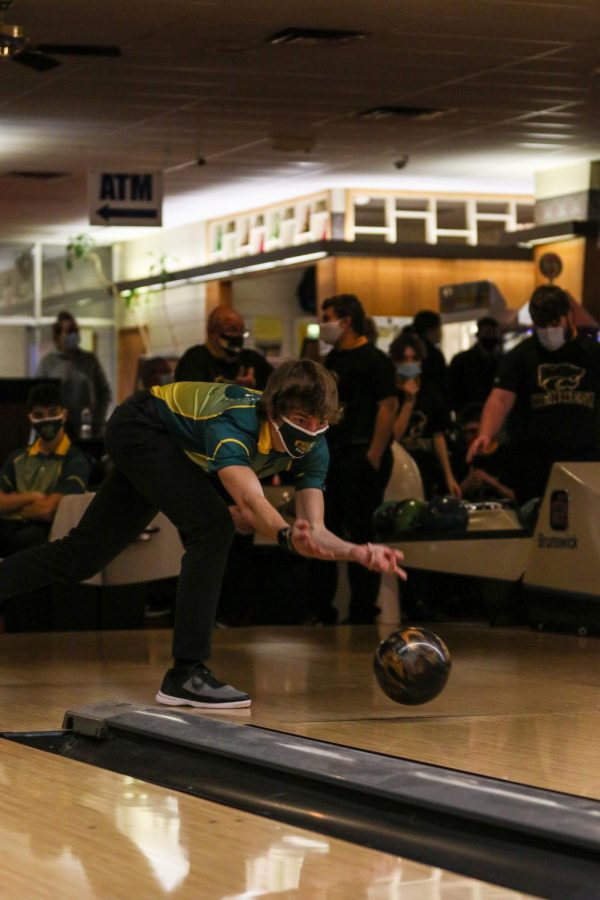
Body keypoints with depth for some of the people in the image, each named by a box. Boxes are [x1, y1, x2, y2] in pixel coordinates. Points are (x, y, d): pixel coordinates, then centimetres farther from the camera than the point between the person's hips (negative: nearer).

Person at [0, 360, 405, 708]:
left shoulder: (313, 447, -22)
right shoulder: (235, 423, -42)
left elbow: (314, 529, -26)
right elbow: (250, 502, -58)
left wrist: (360, 551, -45)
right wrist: (288, 535, -77)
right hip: (141, 426, -8)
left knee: (82, 555, 12)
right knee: (212, 528, -27)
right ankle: (186, 674, -23)